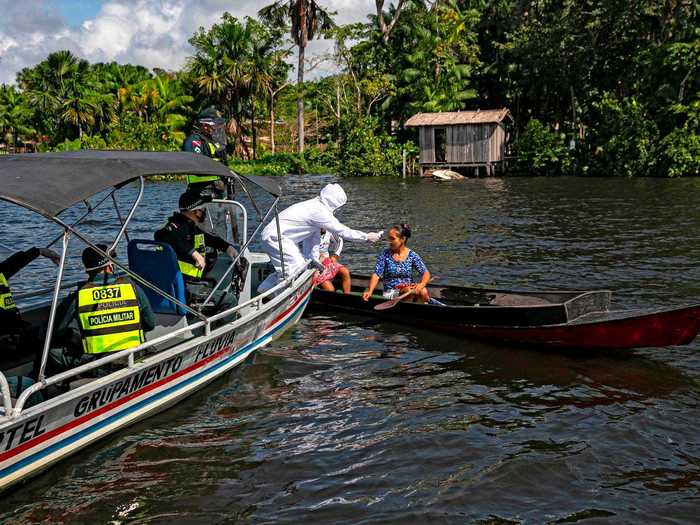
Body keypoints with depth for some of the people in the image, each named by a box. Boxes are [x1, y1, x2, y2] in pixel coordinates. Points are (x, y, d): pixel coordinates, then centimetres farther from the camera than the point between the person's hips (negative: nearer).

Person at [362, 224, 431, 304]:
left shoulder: (412, 255, 0)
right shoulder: (385, 255, -3)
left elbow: (426, 273, -6)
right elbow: (376, 275, -8)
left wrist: (421, 285, -28)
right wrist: (370, 291, -25)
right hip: (390, 293, -2)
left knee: (423, 291, -28)